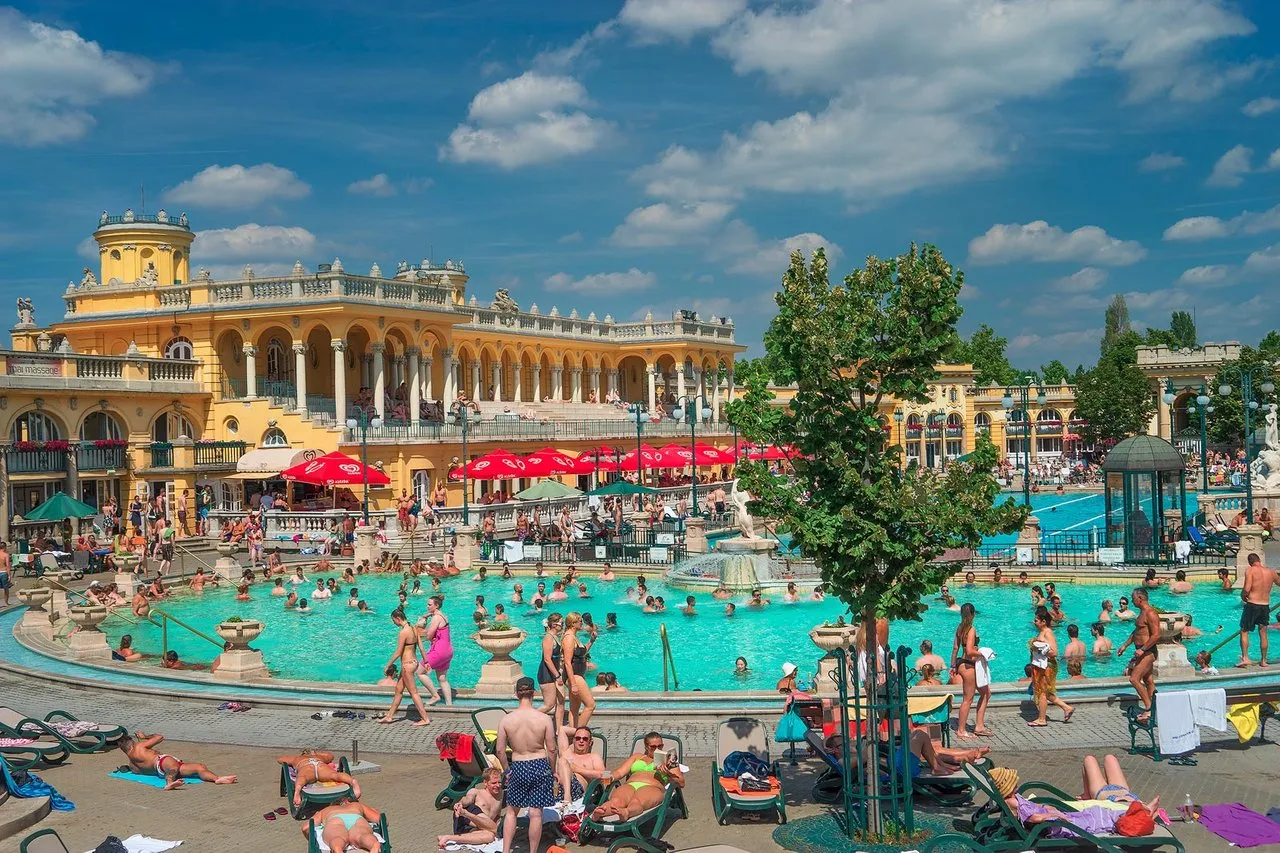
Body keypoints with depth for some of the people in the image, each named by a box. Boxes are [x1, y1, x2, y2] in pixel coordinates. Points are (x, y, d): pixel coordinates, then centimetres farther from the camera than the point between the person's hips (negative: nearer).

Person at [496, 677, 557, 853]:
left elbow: (500, 750, -2)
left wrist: (507, 770, 14)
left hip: (518, 767, 1)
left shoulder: (506, 720, -8)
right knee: (536, 813, 7)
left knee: (512, 811, 19)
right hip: (540, 766, -1)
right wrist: (552, 771, 10)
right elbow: (551, 749, -6)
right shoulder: (544, 719, -12)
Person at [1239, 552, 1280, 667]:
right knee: (1263, 634, 14)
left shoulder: (1250, 570, -9)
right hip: (1265, 606, 4)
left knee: (1244, 631, 7)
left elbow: (1247, 589, -19)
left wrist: (1243, 596, 0)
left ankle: (1245, 658, -1)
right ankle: (1263, 660, 19)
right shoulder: (1271, 572, 4)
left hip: (1252, 605, -4)